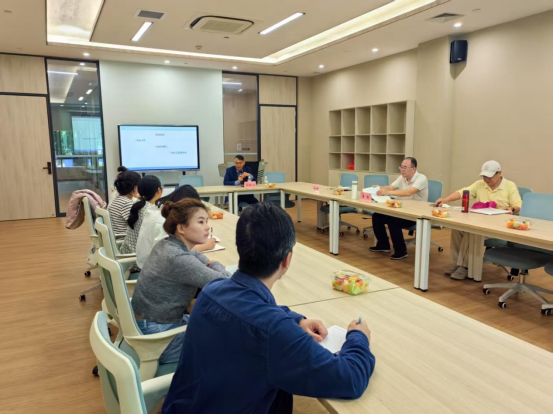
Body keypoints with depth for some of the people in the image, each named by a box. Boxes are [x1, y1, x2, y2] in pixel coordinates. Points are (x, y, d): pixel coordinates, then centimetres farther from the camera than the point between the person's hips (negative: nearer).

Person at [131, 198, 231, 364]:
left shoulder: (167, 245, 0)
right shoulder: (178, 258, -28)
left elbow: (200, 260, 14)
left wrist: (212, 268, -8)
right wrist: (216, 267, -3)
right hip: (158, 337, -9)